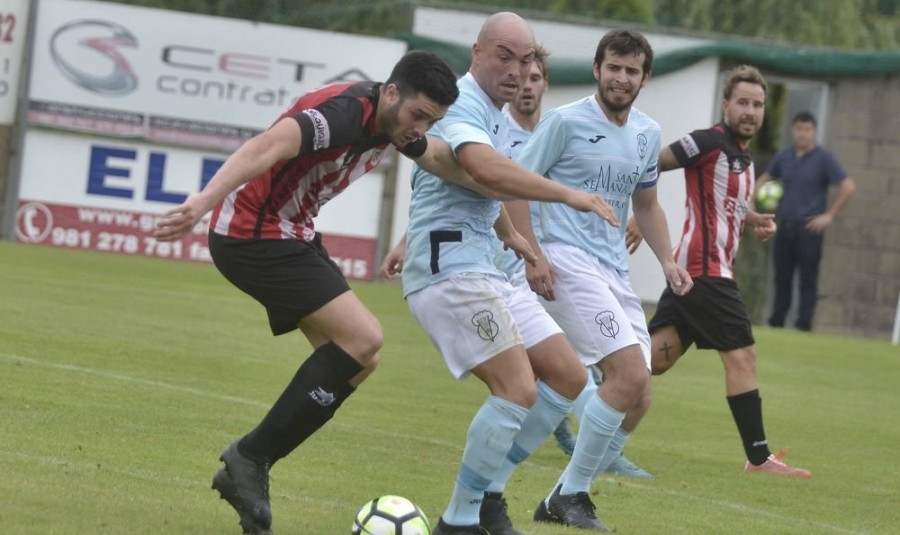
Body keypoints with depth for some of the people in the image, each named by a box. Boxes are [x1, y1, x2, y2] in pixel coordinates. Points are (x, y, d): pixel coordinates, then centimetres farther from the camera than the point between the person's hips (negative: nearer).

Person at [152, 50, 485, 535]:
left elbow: (441, 159, 25)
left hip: (293, 236, 10)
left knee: (357, 362, 5)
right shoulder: (344, 114, -26)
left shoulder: (395, 121, 4)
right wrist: (203, 202, -56)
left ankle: (245, 472, 9)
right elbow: (265, 148, -42)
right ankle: (251, 456, -10)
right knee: (362, 339, -18)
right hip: (254, 237, -10)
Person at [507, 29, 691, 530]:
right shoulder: (565, 121, -7)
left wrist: (668, 261, 10)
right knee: (631, 374, -21)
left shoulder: (648, 134, 12)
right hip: (567, 261, -7)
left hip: (616, 271, 8)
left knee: (638, 398, 0)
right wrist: (532, 256, -15)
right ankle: (572, 494, -9)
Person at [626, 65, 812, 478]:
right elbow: (649, 165, -12)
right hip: (705, 269, -10)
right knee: (741, 356, -8)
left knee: (656, 357, 8)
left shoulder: (743, 157, 17)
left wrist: (755, 220, 10)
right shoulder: (710, 143, -11)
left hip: (691, 271, 10)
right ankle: (758, 457, -5)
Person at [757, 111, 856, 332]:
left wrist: (829, 215, -10)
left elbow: (848, 186, -7)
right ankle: (776, 322, 14)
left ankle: (804, 325, -2)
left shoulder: (823, 158, -5)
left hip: (809, 228, -5)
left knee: (808, 280, -4)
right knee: (782, 278, 8)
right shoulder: (784, 157, 10)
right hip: (785, 226, 5)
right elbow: (766, 178, 26)